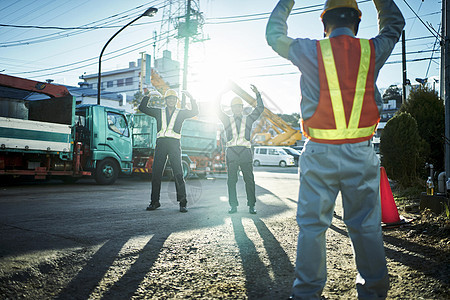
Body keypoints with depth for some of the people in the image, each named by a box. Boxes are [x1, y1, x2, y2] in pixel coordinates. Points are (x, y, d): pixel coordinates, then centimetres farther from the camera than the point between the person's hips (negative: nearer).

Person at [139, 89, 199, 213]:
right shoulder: (159, 112, 18)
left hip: (174, 143, -2)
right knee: (156, 173, 1)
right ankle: (155, 201, 11)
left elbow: (195, 112, 0)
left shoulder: (181, 113, 14)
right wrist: (148, 96, 6)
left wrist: (191, 98, -7)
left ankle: (182, 203, -4)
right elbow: (142, 108, 15)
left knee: (178, 174, -8)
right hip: (161, 143, 2)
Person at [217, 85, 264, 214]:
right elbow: (218, 110, 5)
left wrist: (257, 94, 2)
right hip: (231, 152, 0)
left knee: (249, 180, -1)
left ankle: (251, 205, 5)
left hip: (245, 152, 0)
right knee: (231, 181, 1)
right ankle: (233, 205, 8)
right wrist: (220, 95, -2)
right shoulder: (227, 120, 15)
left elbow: (260, 108, 11)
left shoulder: (248, 119, 16)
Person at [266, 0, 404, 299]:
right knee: (366, 225, 12)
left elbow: (274, 34, 15)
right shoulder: (372, 50, 4)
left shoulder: (311, 51, -2)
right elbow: (395, 24, 27)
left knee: (312, 224, 6)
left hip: (320, 153, -2)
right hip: (361, 152, 2)